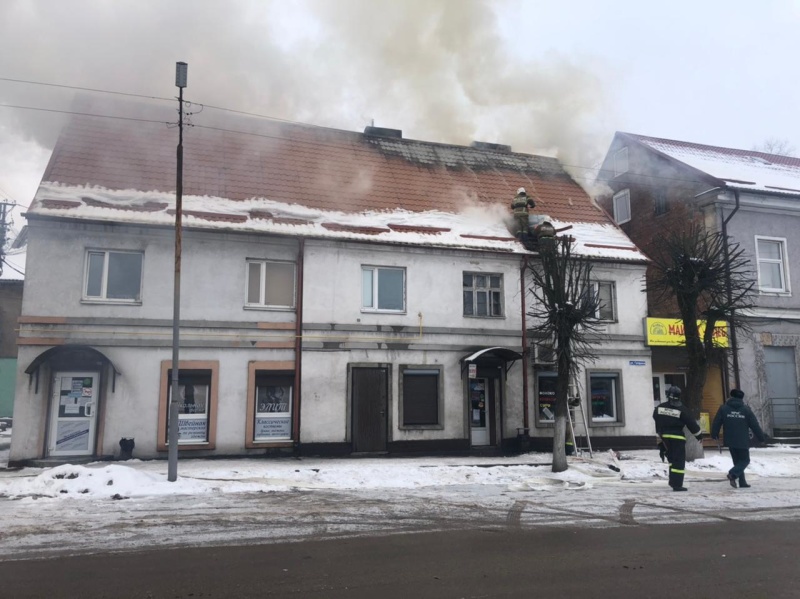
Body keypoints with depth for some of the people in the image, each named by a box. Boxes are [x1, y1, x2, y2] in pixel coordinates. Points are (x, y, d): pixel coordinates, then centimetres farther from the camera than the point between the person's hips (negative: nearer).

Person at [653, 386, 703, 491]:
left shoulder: (659, 408, 2)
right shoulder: (681, 409, -11)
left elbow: (657, 423, 11)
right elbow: (691, 423, -6)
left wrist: (659, 437, 21)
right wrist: (699, 434, 8)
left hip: (665, 436, 5)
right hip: (677, 437, -5)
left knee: (672, 459, 20)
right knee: (679, 461, -2)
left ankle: (673, 481, 19)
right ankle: (677, 485, -5)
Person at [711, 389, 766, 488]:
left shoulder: (723, 408, 0)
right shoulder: (746, 410, -2)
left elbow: (716, 422, 1)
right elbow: (755, 426, 1)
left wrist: (714, 434, 14)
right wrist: (762, 437, 12)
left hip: (730, 441, 3)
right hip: (743, 441, -3)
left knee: (737, 461, 14)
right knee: (745, 460, 8)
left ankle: (742, 482, 10)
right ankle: (733, 474, -17)